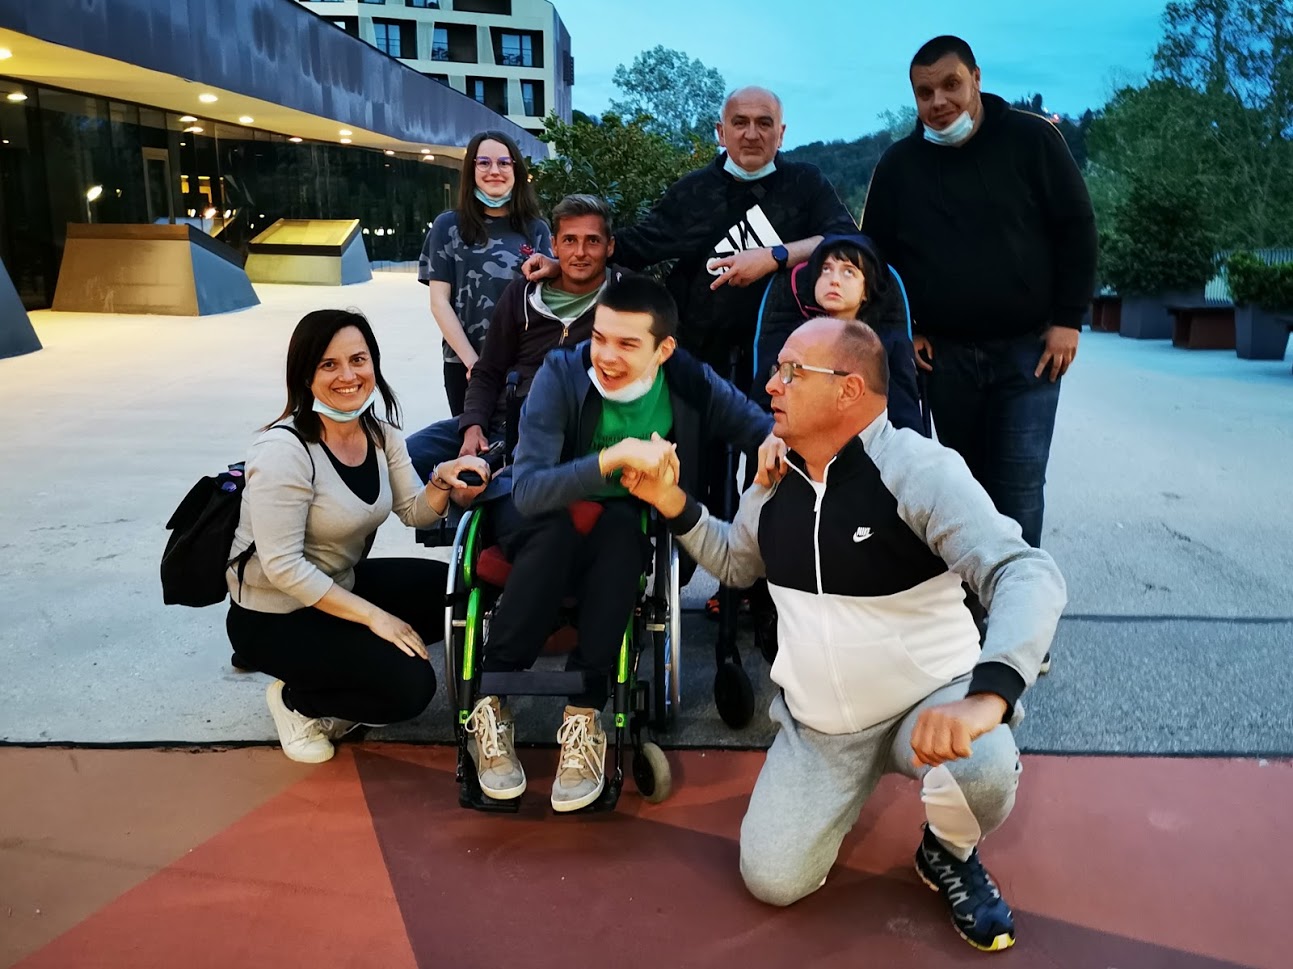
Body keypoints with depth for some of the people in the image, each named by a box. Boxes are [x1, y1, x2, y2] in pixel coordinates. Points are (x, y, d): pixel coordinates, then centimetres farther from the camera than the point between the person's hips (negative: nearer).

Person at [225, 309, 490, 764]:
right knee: (409, 686, -20)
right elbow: (283, 567, -27)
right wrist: (373, 616, -25)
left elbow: (415, 512, 2)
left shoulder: (379, 433, -2)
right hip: (272, 617, -8)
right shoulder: (282, 450, -26)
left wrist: (444, 480, -21)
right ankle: (296, 699, 6)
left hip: (342, 583, 8)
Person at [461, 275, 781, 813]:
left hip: (623, 534, 2)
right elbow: (527, 491, -31)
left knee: (621, 529, -33)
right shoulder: (561, 374, -22)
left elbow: (759, 424, -8)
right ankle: (489, 706, -26)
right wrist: (616, 455, -43)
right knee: (556, 526, -36)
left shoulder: (688, 381, -14)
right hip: (540, 526, -1)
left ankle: (585, 717, -29)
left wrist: (778, 438, -33)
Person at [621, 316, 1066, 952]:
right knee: (772, 882, -4)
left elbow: (1028, 575, -32)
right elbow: (736, 564, 17)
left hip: (928, 703, -4)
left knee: (983, 771, -36)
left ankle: (949, 855, 2)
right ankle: (858, 774, 25)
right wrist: (673, 506, -2)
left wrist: (987, 694, -49)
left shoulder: (916, 469, -22)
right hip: (816, 725, 5)